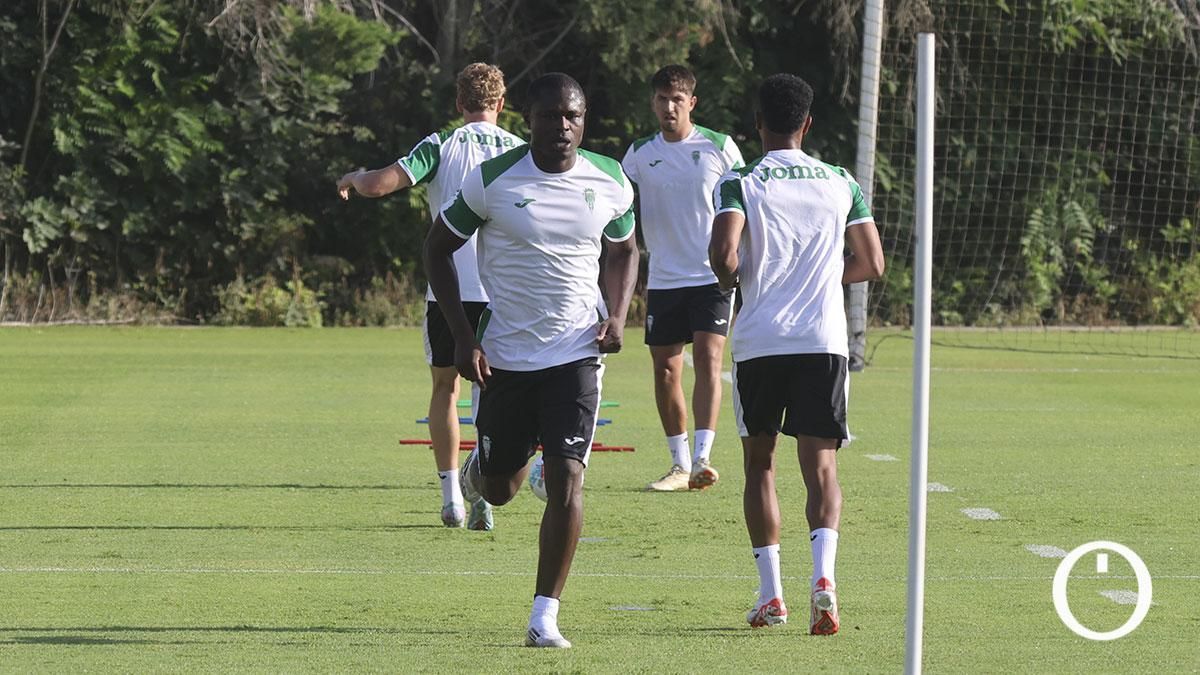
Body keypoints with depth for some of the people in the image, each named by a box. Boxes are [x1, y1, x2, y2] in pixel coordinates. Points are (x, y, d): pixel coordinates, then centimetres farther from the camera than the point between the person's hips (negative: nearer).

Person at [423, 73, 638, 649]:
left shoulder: (610, 183, -1)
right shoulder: (491, 180, -10)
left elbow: (623, 251, 18)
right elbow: (437, 250, 1)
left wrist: (617, 315, 0)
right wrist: (463, 337, -6)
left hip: (576, 352, 1)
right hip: (505, 355, -1)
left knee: (567, 477, -13)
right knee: (500, 488, 9)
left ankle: (545, 617, -6)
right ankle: (479, 467, 48)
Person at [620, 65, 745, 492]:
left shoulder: (720, 148, 0)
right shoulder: (639, 155, 5)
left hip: (712, 277, -3)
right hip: (663, 279, 3)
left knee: (708, 360, -16)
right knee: (665, 370, 4)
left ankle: (701, 459, -23)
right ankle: (679, 465, 14)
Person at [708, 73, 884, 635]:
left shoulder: (739, 183, -3)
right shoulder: (841, 183, 7)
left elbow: (724, 255, -18)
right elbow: (871, 264, 9)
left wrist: (734, 280, 5)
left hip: (758, 342, -1)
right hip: (824, 340, 1)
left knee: (760, 464, 14)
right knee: (821, 469, 0)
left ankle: (770, 593, 8)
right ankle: (823, 574, -25)